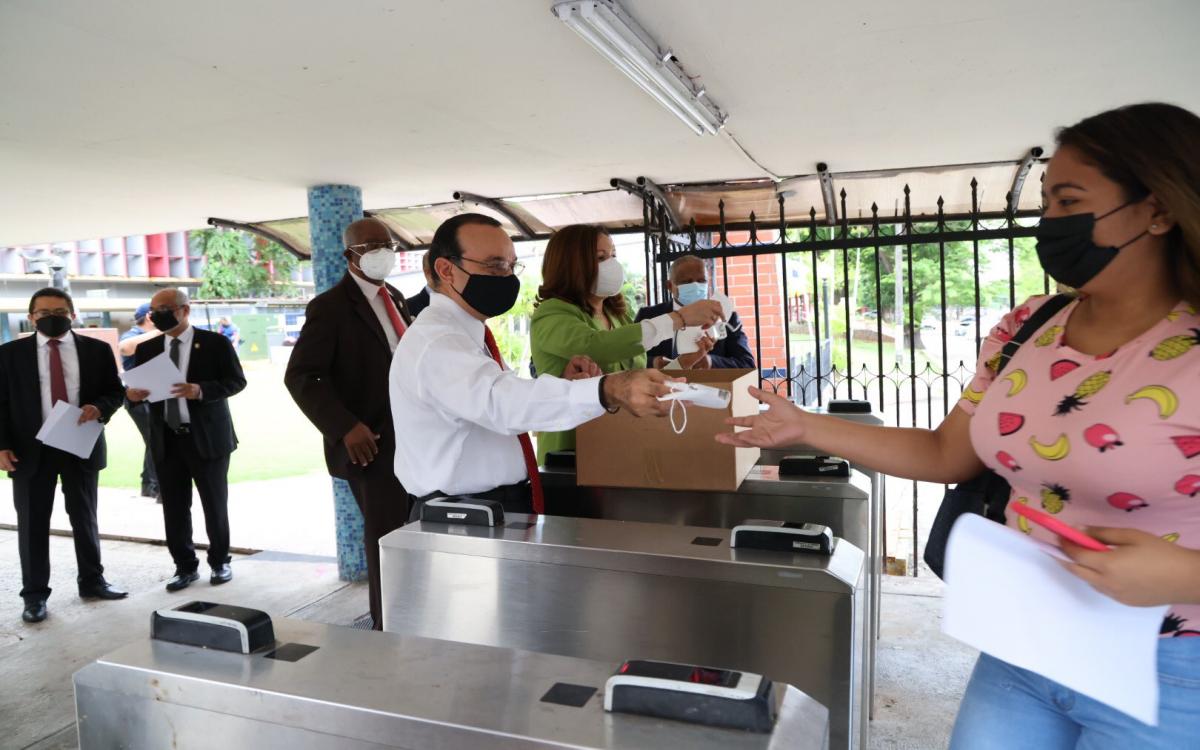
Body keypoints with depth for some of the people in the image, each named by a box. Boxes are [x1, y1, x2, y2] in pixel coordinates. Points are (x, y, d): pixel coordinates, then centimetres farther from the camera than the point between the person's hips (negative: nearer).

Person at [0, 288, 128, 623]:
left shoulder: (97, 350, 3)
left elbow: (114, 391, 5)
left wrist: (99, 408, -17)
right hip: (31, 450, -1)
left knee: (85, 518, 13)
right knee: (32, 523, 5)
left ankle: (92, 581, 26)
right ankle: (35, 595, 16)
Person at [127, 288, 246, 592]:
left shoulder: (215, 342, -3)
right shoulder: (146, 349, 10)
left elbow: (237, 381, -8)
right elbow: (140, 388, 10)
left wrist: (201, 390, -23)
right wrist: (132, 394, -14)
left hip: (207, 437, -3)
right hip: (166, 440, 3)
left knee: (215, 505, 8)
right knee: (174, 508, 6)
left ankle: (219, 562, 23)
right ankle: (185, 566, 19)